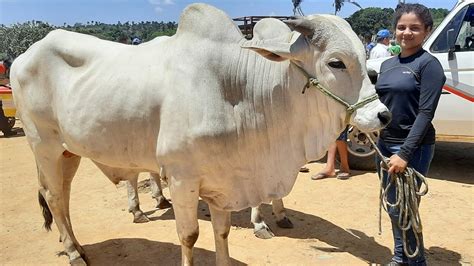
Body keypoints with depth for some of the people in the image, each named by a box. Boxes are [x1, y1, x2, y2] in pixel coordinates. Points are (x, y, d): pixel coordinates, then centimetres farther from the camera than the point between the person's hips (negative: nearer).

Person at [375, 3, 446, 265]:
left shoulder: (429, 64, -10)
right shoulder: (387, 64, 10)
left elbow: (426, 113, -17)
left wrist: (404, 153, -22)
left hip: (413, 147, -7)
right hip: (384, 143, 7)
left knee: (402, 208, 0)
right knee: (393, 205, 16)